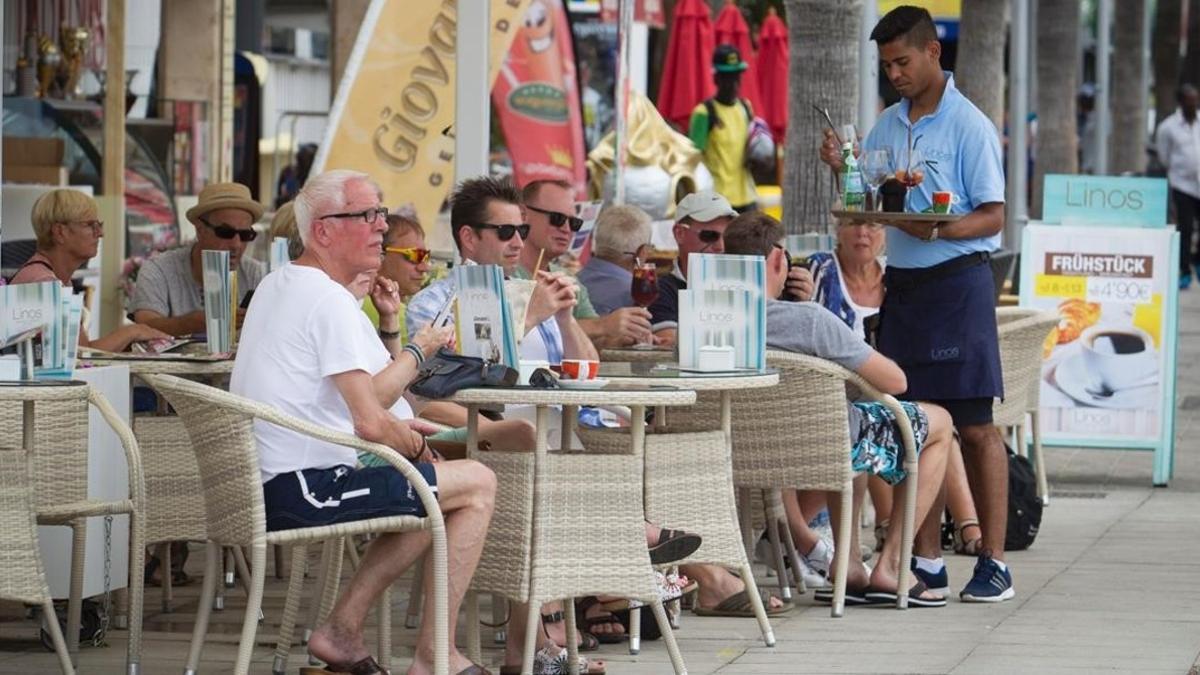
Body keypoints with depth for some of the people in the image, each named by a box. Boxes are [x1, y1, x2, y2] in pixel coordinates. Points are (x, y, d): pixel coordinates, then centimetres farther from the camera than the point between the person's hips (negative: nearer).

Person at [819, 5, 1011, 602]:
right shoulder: (886, 127, 13)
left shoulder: (969, 126, -7)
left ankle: (993, 563, -5)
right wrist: (844, 171, 0)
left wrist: (937, 229, -25)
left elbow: (992, 218, -9)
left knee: (974, 427, -6)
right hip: (900, 284, 6)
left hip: (957, 281, -6)